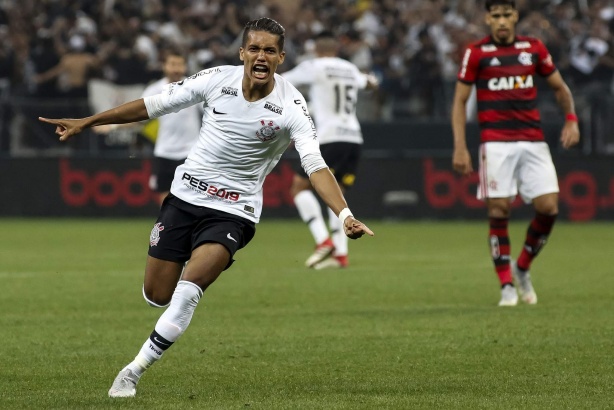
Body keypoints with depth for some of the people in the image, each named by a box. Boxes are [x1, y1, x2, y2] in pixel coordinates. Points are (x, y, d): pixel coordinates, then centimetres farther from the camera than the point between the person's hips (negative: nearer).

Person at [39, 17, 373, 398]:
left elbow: (316, 165, -25)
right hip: (186, 194, 4)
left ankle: (134, 372, -9)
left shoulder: (291, 107, -16)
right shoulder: (218, 79, -7)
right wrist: (86, 122, 4)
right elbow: (154, 105, 2)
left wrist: (345, 215, -42)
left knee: (187, 292, -23)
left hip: (233, 211, -3)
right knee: (157, 295, 6)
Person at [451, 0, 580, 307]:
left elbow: (560, 87, 19)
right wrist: (460, 147, -6)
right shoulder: (476, 53, 2)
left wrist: (571, 120, 2)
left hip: (533, 141, 3)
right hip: (496, 142, -2)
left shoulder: (533, 48, 9)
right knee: (499, 210, -8)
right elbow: (459, 100, 3)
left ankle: (523, 268, 14)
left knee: (549, 206, -8)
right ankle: (507, 286, 1)